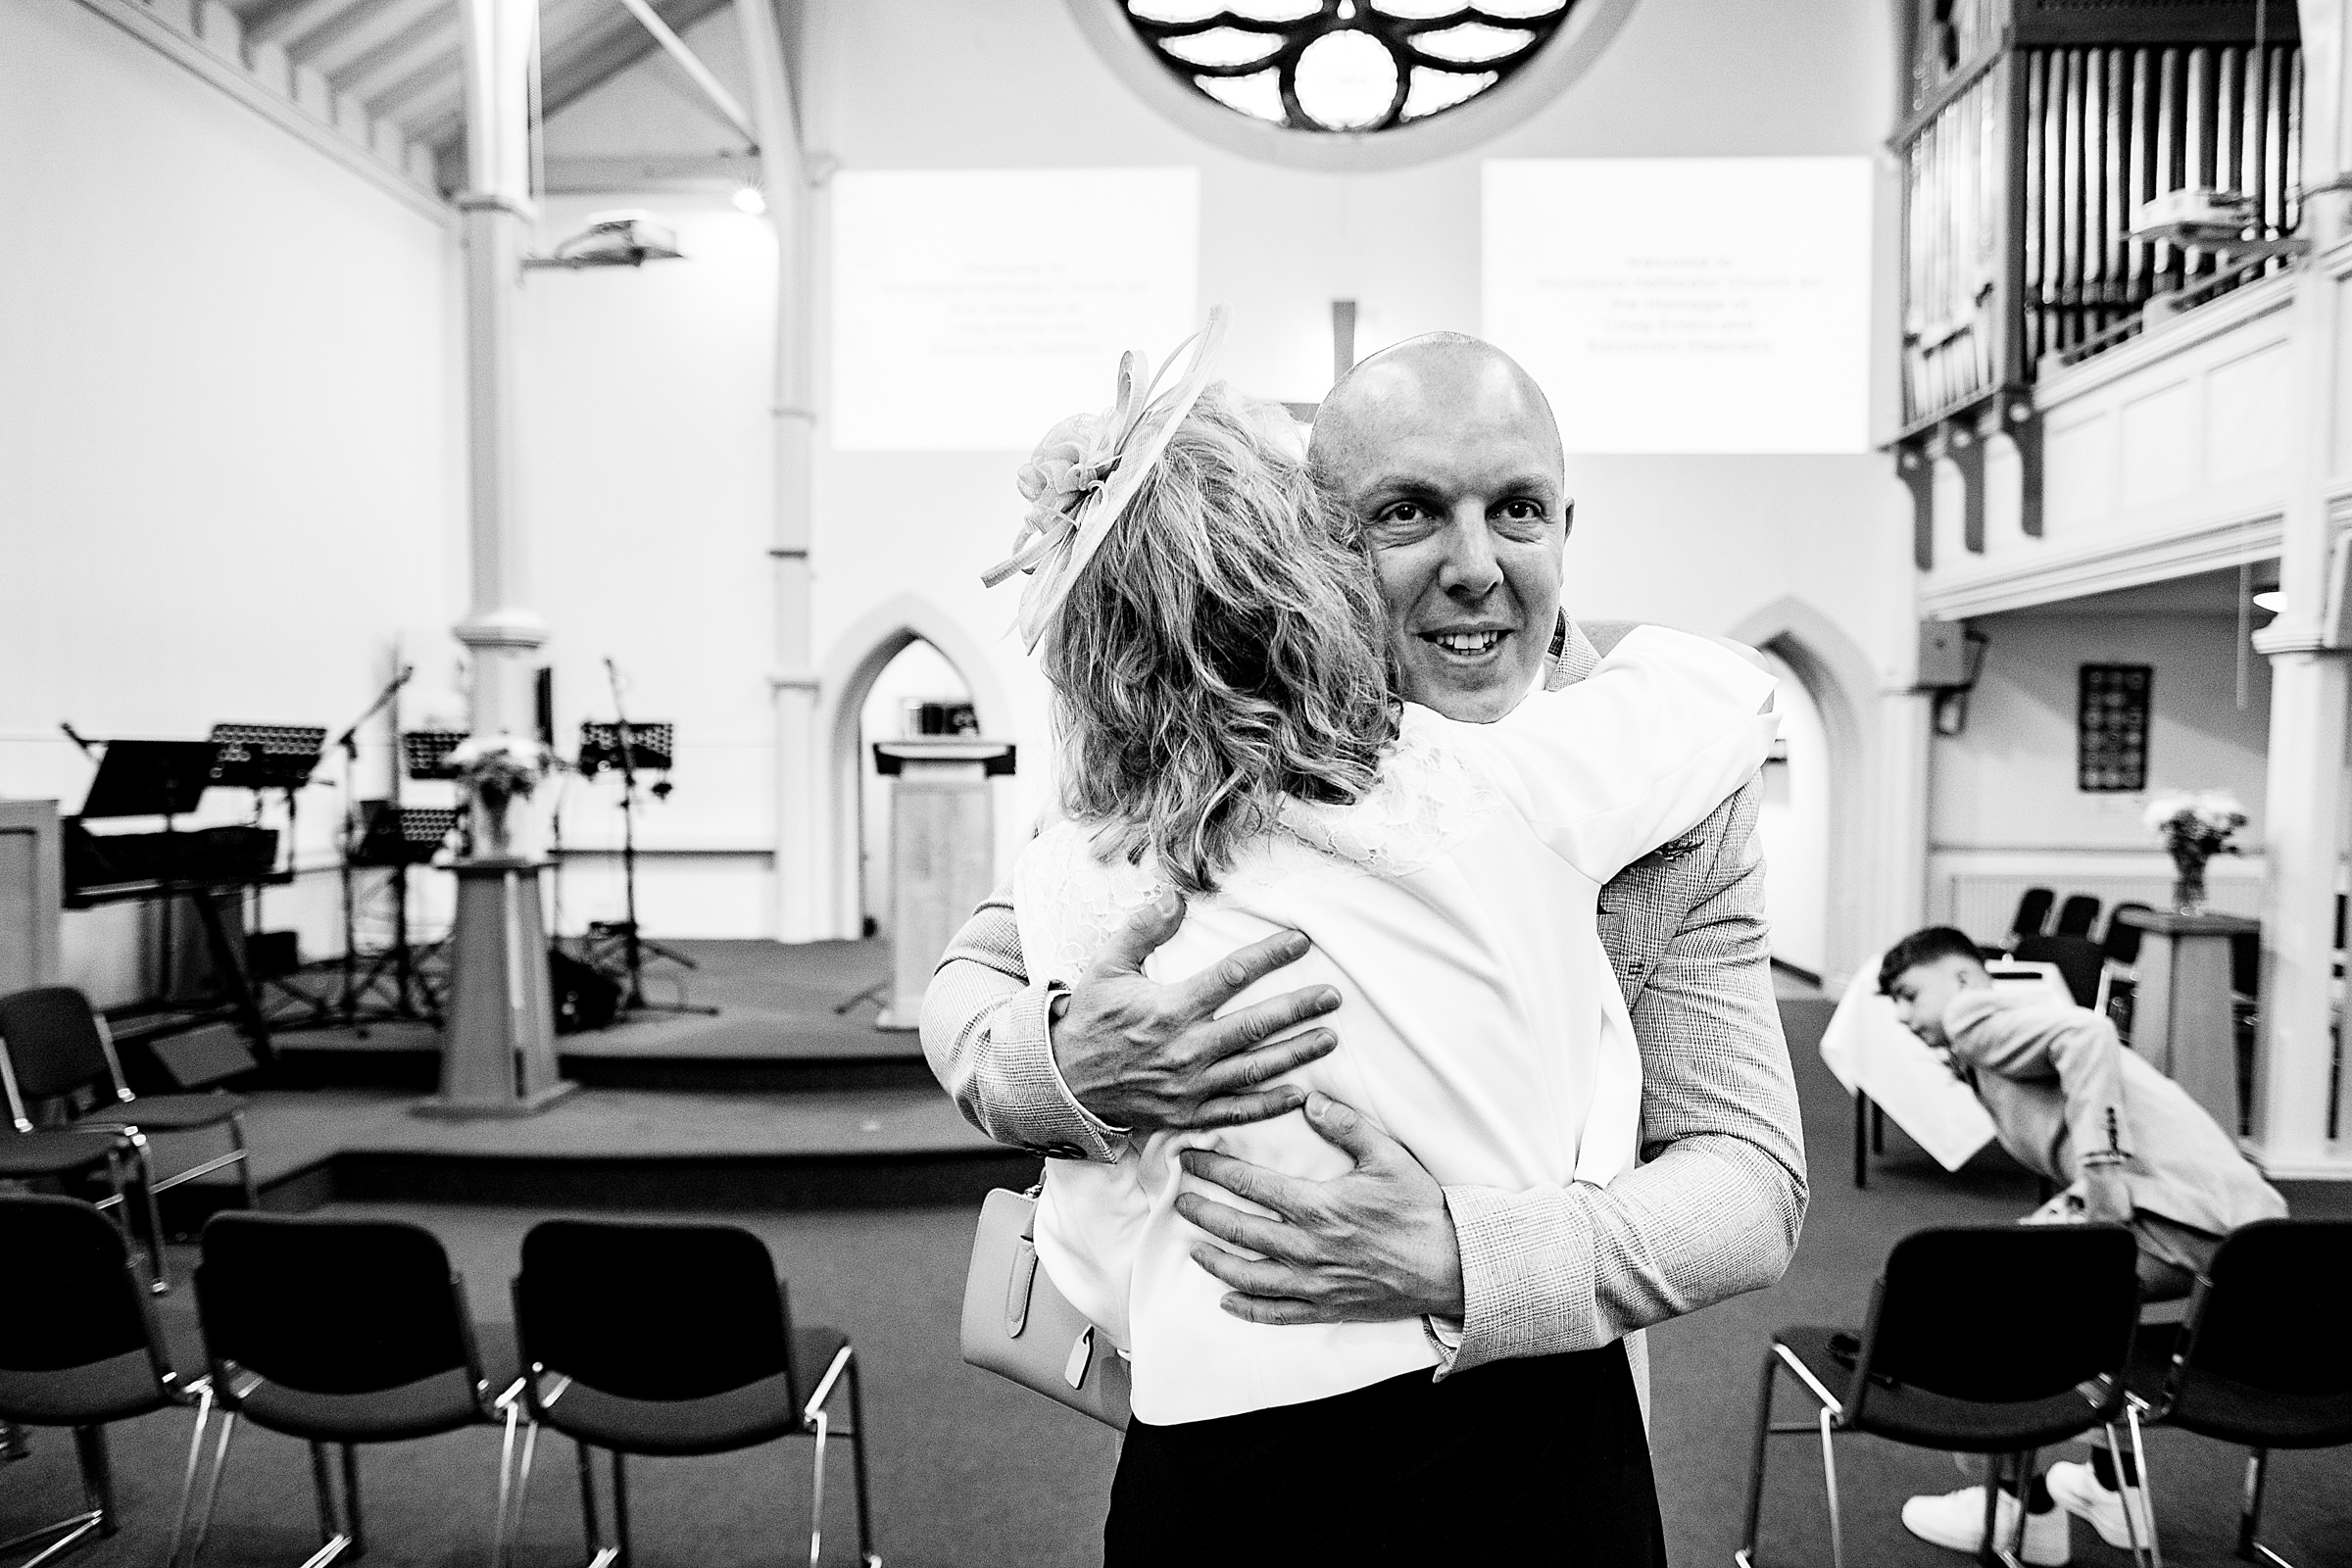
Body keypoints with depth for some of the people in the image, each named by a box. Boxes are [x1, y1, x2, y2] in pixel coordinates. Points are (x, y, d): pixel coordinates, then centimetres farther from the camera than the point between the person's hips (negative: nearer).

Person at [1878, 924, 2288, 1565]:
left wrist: (2098, 1162, -21)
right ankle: (2116, 1489, 41)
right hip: (2249, 1222, 10)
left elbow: (2086, 1032, -18)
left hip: (2185, 1217, -10)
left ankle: (2025, 1516, 9)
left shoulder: (1977, 1013, 2)